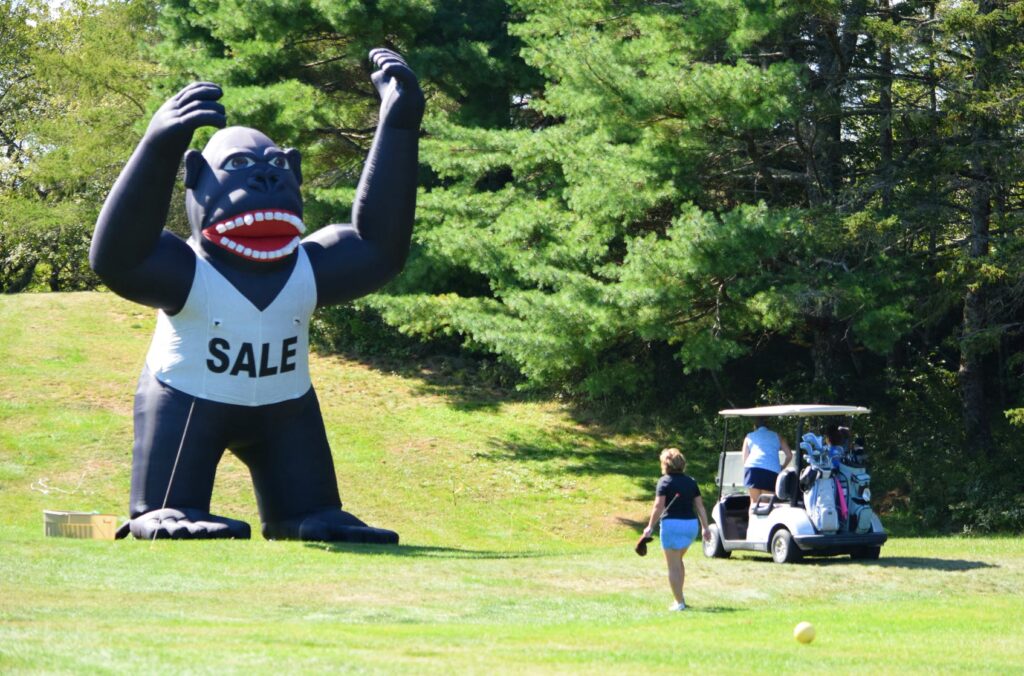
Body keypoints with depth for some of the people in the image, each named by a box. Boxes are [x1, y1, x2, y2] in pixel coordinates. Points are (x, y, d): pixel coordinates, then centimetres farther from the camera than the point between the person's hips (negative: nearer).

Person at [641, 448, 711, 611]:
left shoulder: (665, 481, -6)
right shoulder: (691, 482, 10)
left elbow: (659, 506, -13)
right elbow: (700, 506, 8)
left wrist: (650, 527, -9)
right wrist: (705, 527, 12)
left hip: (672, 523, -6)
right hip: (691, 524, 6)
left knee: (673, 566, 2)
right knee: (678, 561, 24)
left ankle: (679, 602, 1)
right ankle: (679, 597, 24)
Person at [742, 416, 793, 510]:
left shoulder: (749, 437, 23)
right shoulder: (776, 436, 24)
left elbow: (745, 459, 20)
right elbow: (789, 455, 20)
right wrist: (782, 467, 36)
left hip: (753, 468, 0)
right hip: (772, 470, 0)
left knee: (754, 501, 6)